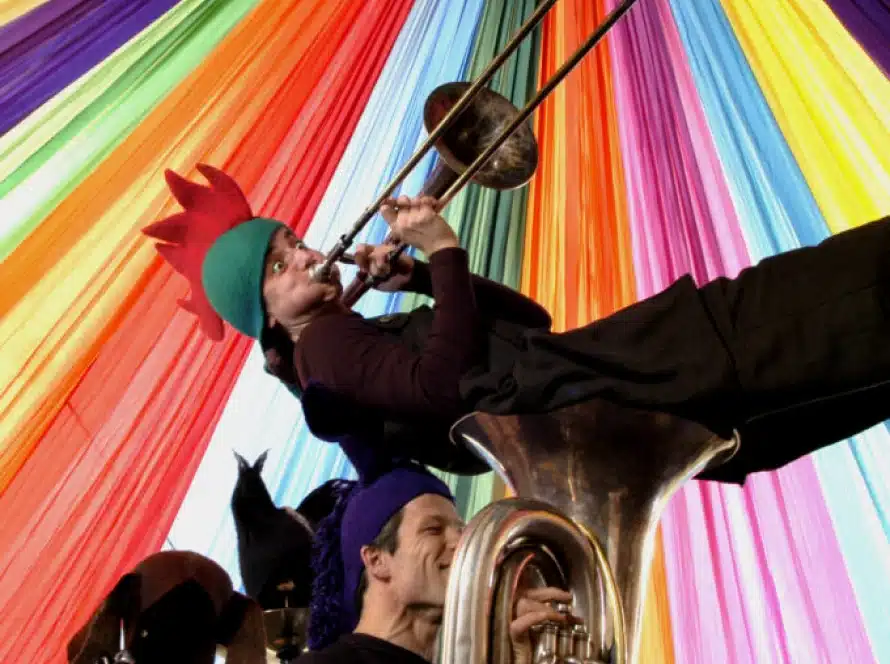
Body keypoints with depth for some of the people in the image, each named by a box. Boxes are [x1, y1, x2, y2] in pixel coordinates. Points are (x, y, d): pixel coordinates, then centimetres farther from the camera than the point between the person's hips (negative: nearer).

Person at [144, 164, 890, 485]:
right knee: (762, 324, -15)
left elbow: (531, 319, 21)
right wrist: (444, 255, -13)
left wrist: (425, 279, 10)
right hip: (564, 404, -8)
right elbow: (445, 382, -22)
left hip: (573, 373, 9)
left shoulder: (372, 329, 26)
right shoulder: (324, 346, 0)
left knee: (752, 318, -1)